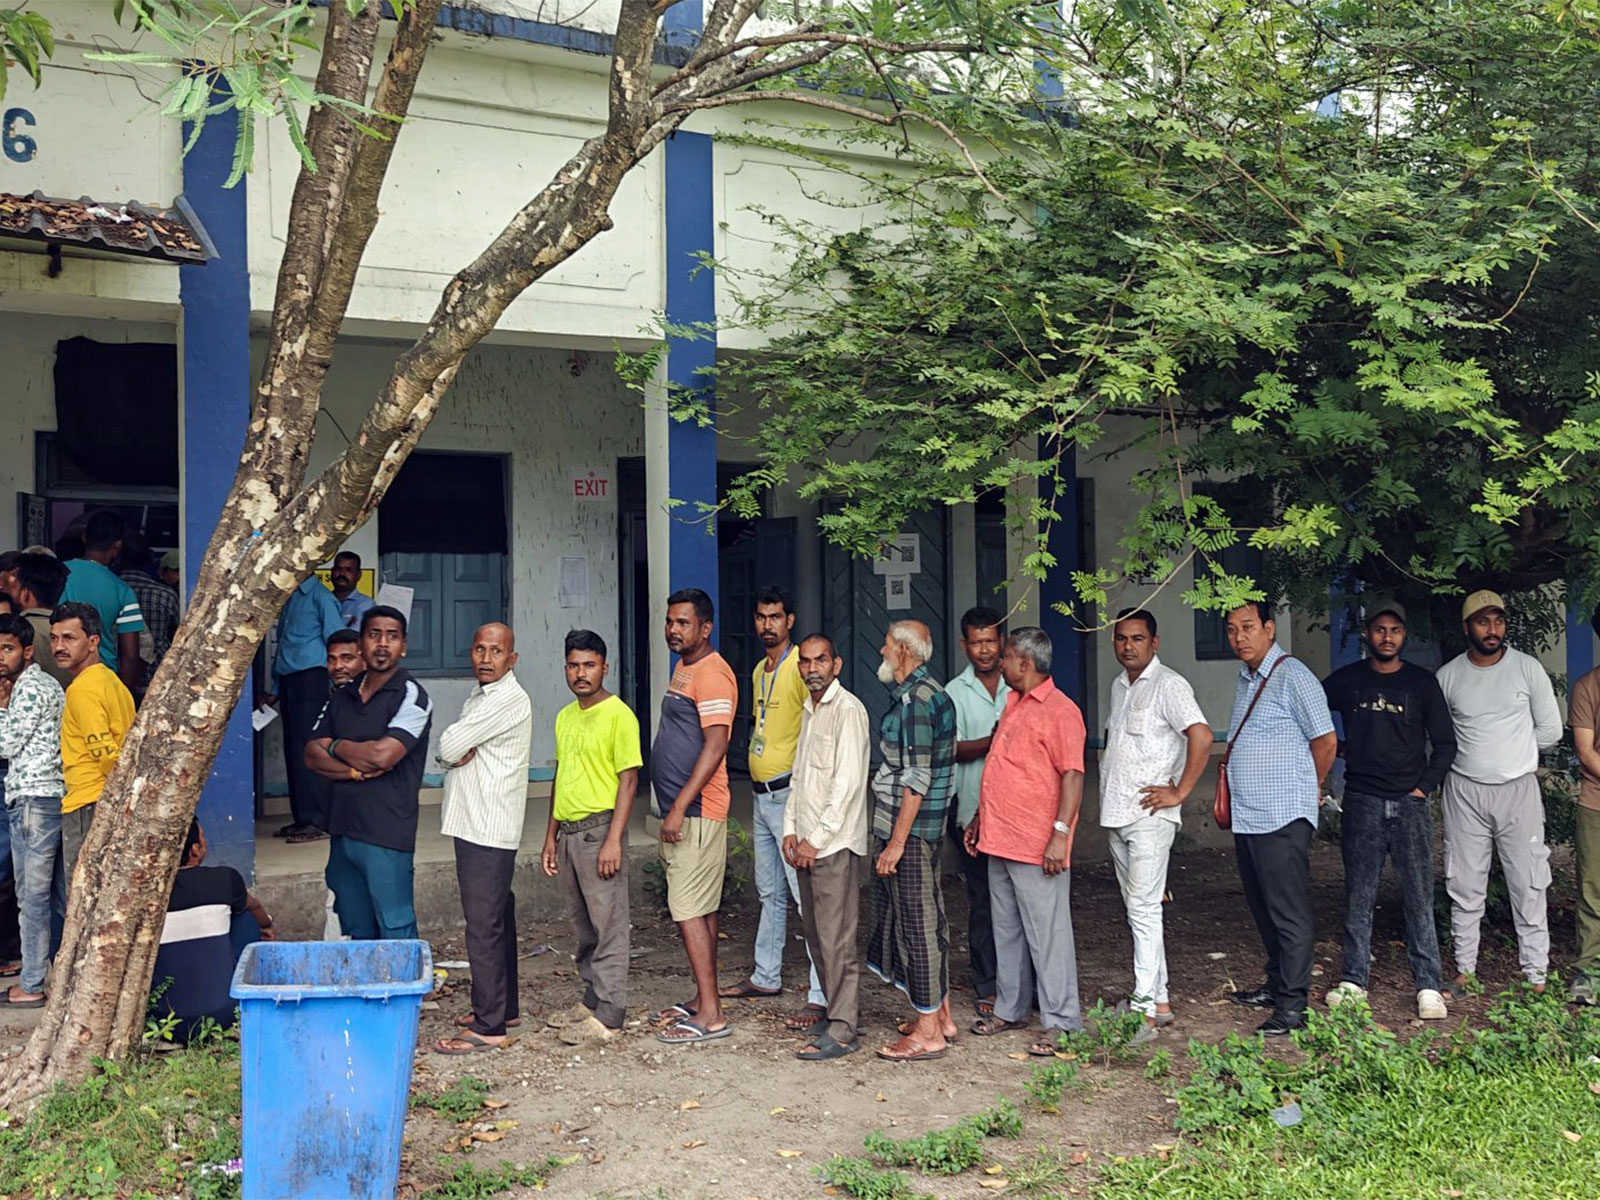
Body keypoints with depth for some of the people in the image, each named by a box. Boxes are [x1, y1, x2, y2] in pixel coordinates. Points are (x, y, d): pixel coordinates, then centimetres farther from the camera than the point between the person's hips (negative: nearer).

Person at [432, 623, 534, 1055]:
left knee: (484, 926, -9)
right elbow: (447, 751, 13)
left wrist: (457, 749, 3)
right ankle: (501, 1006, 27)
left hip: (487, 829, -10)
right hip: (475, 824, 10)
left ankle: (488, 1026, -5)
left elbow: (449, 747, -18)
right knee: (496, 919, 17)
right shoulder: (478, 697, 18)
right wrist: (461, 754, -8)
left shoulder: (508, 699, -15)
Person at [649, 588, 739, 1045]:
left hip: (696, 812, -10)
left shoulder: (712, 673, -15)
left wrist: (680, 806, -24)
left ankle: (710, 1015, -6)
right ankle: (704, 998, 23)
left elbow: (715, 745, -22)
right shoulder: (684, 668, 17)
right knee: (703, 909, 14)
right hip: (680, 809, 10)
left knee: (689, 910, -10)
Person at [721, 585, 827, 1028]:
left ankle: (821, 996, -9)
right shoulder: (759, 671, 17)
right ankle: (766, 977, 31)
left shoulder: (800, 667, -12)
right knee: (770, 892, 19)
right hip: (763, 795, 9)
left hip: (791, 795, -9)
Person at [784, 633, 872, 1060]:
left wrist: (817, 839, -16)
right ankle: (835, 1011, 26)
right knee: (816, 934, 14)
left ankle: (842, 1031, -1)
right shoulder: (810, 711, 17)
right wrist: (791, 829, 10)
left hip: (834, 844, -9)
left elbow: (846, 782, -17)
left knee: (837, 937, -6)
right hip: (807, 844, 9)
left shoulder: (847, 710, -11)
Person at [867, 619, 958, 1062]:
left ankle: (928, 1033, 5)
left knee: (916, 924, -3)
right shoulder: (933, 692, 14)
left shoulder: (915, 699, -18)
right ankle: (940, 1016, 26)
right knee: (928, 919, 16)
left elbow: (916, 779, -22)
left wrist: (896, 842, -21)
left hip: (910, 829, -10)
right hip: (929, 826, 10)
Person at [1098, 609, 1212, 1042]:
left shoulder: (1168, 685, -10)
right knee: (1137, 910, 12)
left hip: (1149, 816, -9)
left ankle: (1144, 1010, -10)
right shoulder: (1119, 685, 16)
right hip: (1116, 815, 9)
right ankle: (1159, 998, 21)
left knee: (1143, 910, -11)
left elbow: (1201, 736, -21)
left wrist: (1178, 793, -18)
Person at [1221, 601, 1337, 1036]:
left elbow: (1325, 741, -9)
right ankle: (1276, 984, 28)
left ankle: (1293, 1004, -1)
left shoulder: (1293, 677, -11)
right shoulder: (1245, 678, 15)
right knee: (1263, 909, 16)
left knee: (1289, 912, -5)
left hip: (1282, 819, -9)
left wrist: (1309, 789, 4)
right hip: (1246, 817, 9)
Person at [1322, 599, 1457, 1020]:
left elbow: (1445, 743, 8)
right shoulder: (1347, 680, 6)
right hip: (1362, 804, 1)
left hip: (1410, 804, -1)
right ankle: (1353, 980, 11)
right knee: (1358, 896, 4)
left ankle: (1429, 986, 2)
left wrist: (1424, 786, -1)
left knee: (1419, 897, -2)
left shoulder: (1422, 683, 6)